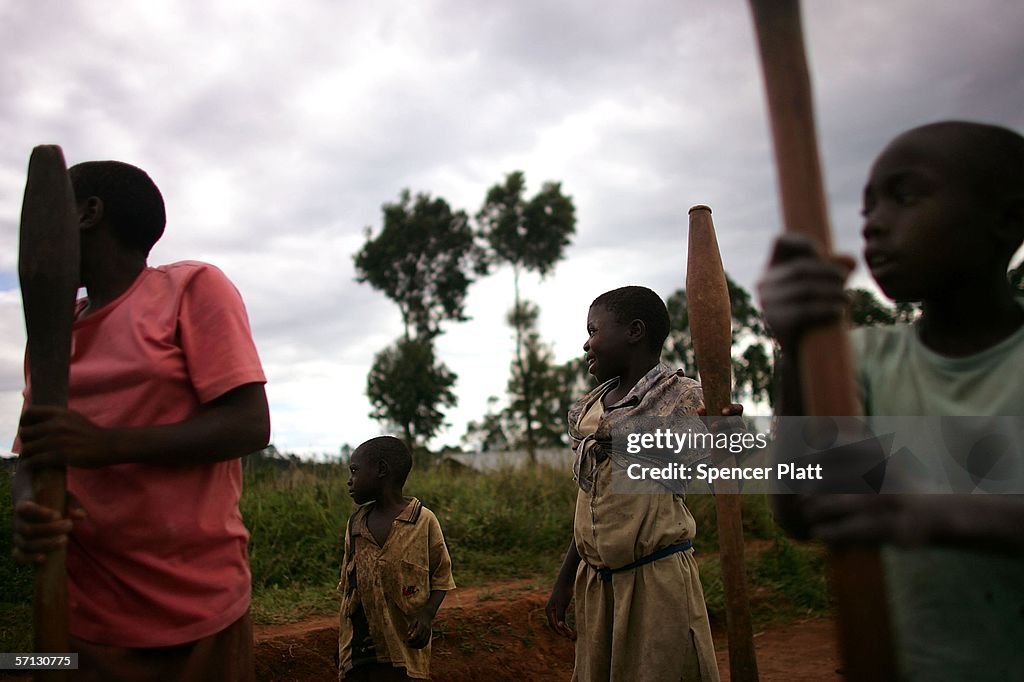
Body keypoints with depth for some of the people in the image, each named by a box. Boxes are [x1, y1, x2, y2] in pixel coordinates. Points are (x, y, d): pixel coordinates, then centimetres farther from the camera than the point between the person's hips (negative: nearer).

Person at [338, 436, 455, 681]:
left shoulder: (423, 520, -10)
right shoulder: (355, 523, 5)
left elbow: (441, 577, -1)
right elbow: (348, 584, 13)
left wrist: (427, 613, -18)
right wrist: (342, 644, 13)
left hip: (404, 646, -4)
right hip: (359, 646, 4)